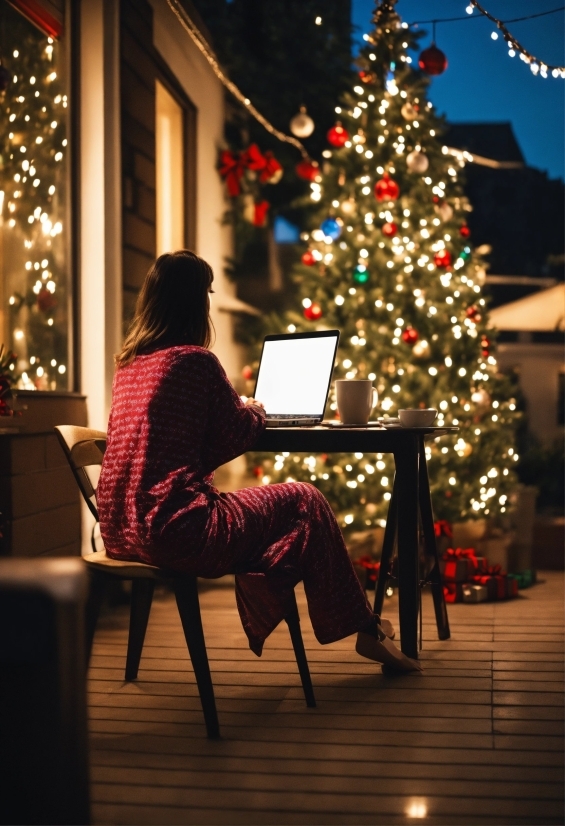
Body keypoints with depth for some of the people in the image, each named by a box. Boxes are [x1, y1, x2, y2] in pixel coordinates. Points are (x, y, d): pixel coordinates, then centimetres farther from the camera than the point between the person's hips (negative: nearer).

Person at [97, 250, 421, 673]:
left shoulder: (128, 362, 12)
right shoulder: (195, 360, -12)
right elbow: (235, 437, -3)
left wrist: (240, 410, 26)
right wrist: (256, 411, 18)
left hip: (121, 530, 8)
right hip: (173, 528, -8)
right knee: (305, 502, 7)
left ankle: (261, 617, 33)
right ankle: (364, 628, 19)